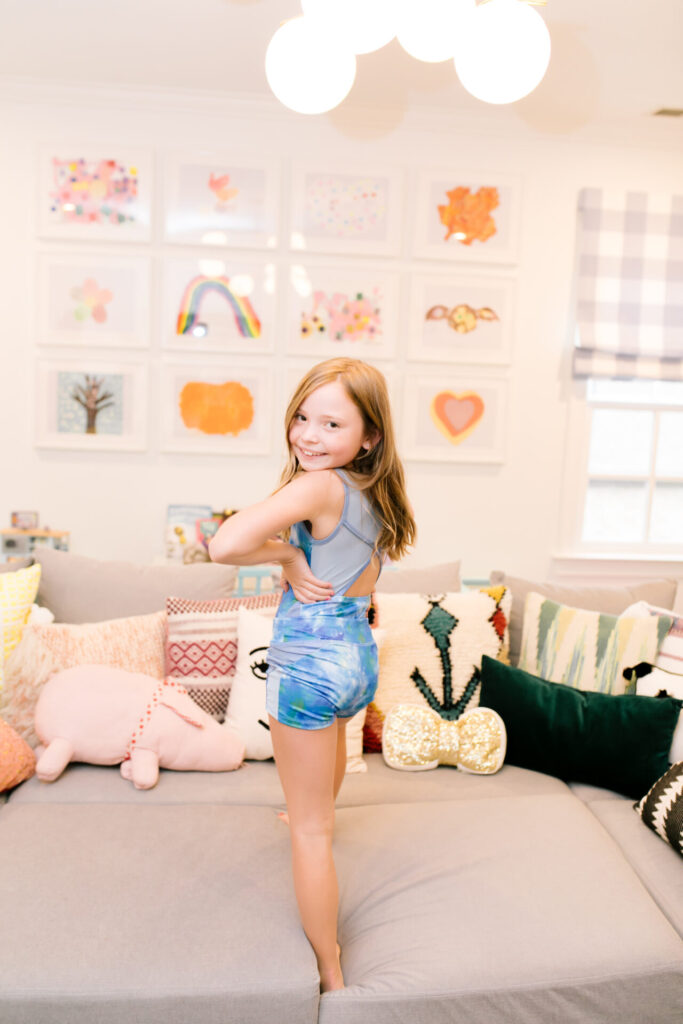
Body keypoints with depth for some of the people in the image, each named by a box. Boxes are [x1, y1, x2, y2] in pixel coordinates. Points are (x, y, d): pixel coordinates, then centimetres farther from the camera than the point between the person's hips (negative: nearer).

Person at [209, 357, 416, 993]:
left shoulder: (318, 487, -25)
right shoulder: (373, 492, 0)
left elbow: (223, 545, -35)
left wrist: (286, 553, -18)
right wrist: (296, 562, -5)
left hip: (308, 664, -9)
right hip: (357, 655, 9)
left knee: (309, 830, 6)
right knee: (331, 740, 40)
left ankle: (329, 975, 20)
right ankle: (323, 816, 72)